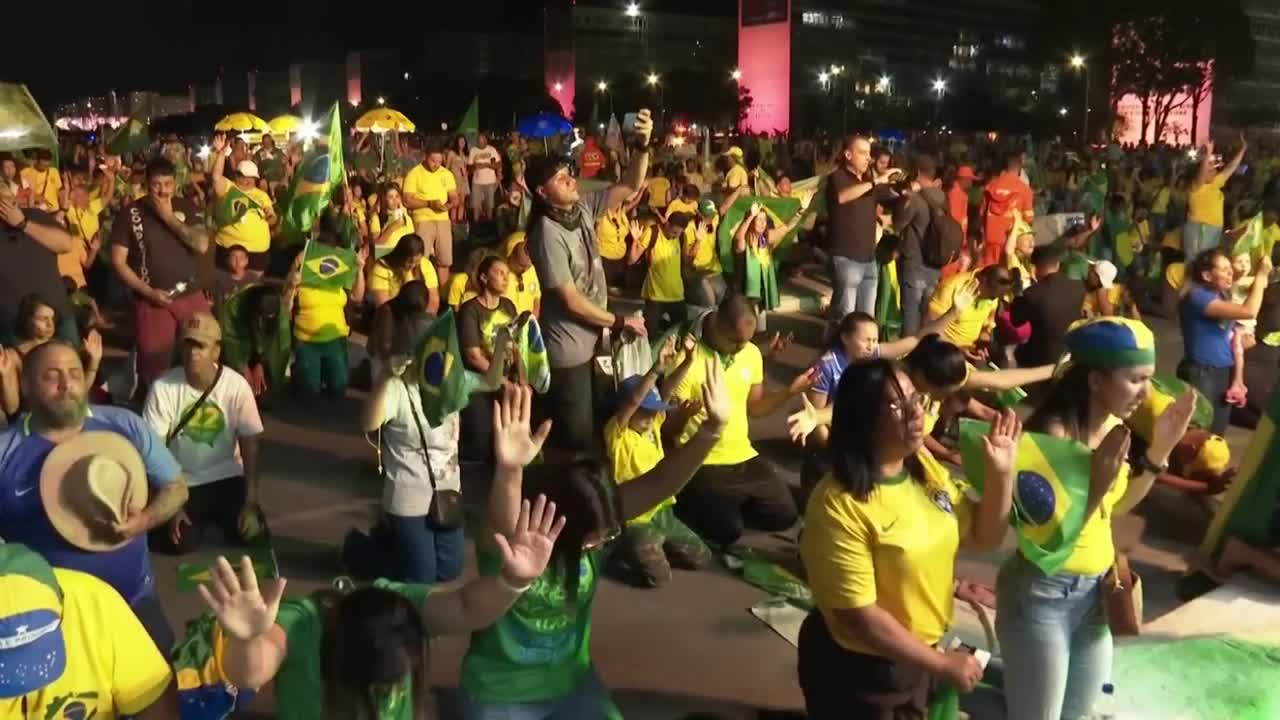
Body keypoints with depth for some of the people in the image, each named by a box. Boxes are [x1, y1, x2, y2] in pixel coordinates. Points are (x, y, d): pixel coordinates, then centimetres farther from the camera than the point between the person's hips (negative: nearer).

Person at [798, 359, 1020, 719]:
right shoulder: (839, 504, -27)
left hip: (916, 655, 7)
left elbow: (983, 538, 6)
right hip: (855, 668, -7)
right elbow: (857, 615, -25)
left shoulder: (925, 467, -3)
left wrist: (1000, 473, -8)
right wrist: (942, 664, -18)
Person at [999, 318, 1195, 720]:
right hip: (1042, 594, -8)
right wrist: (1096, 484, -35)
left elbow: (1118, 506, 11)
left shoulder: (1112, 425, -2)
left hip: (1095, 589, 8)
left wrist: (1159, 450, 1)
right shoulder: (1054, 433, -25)